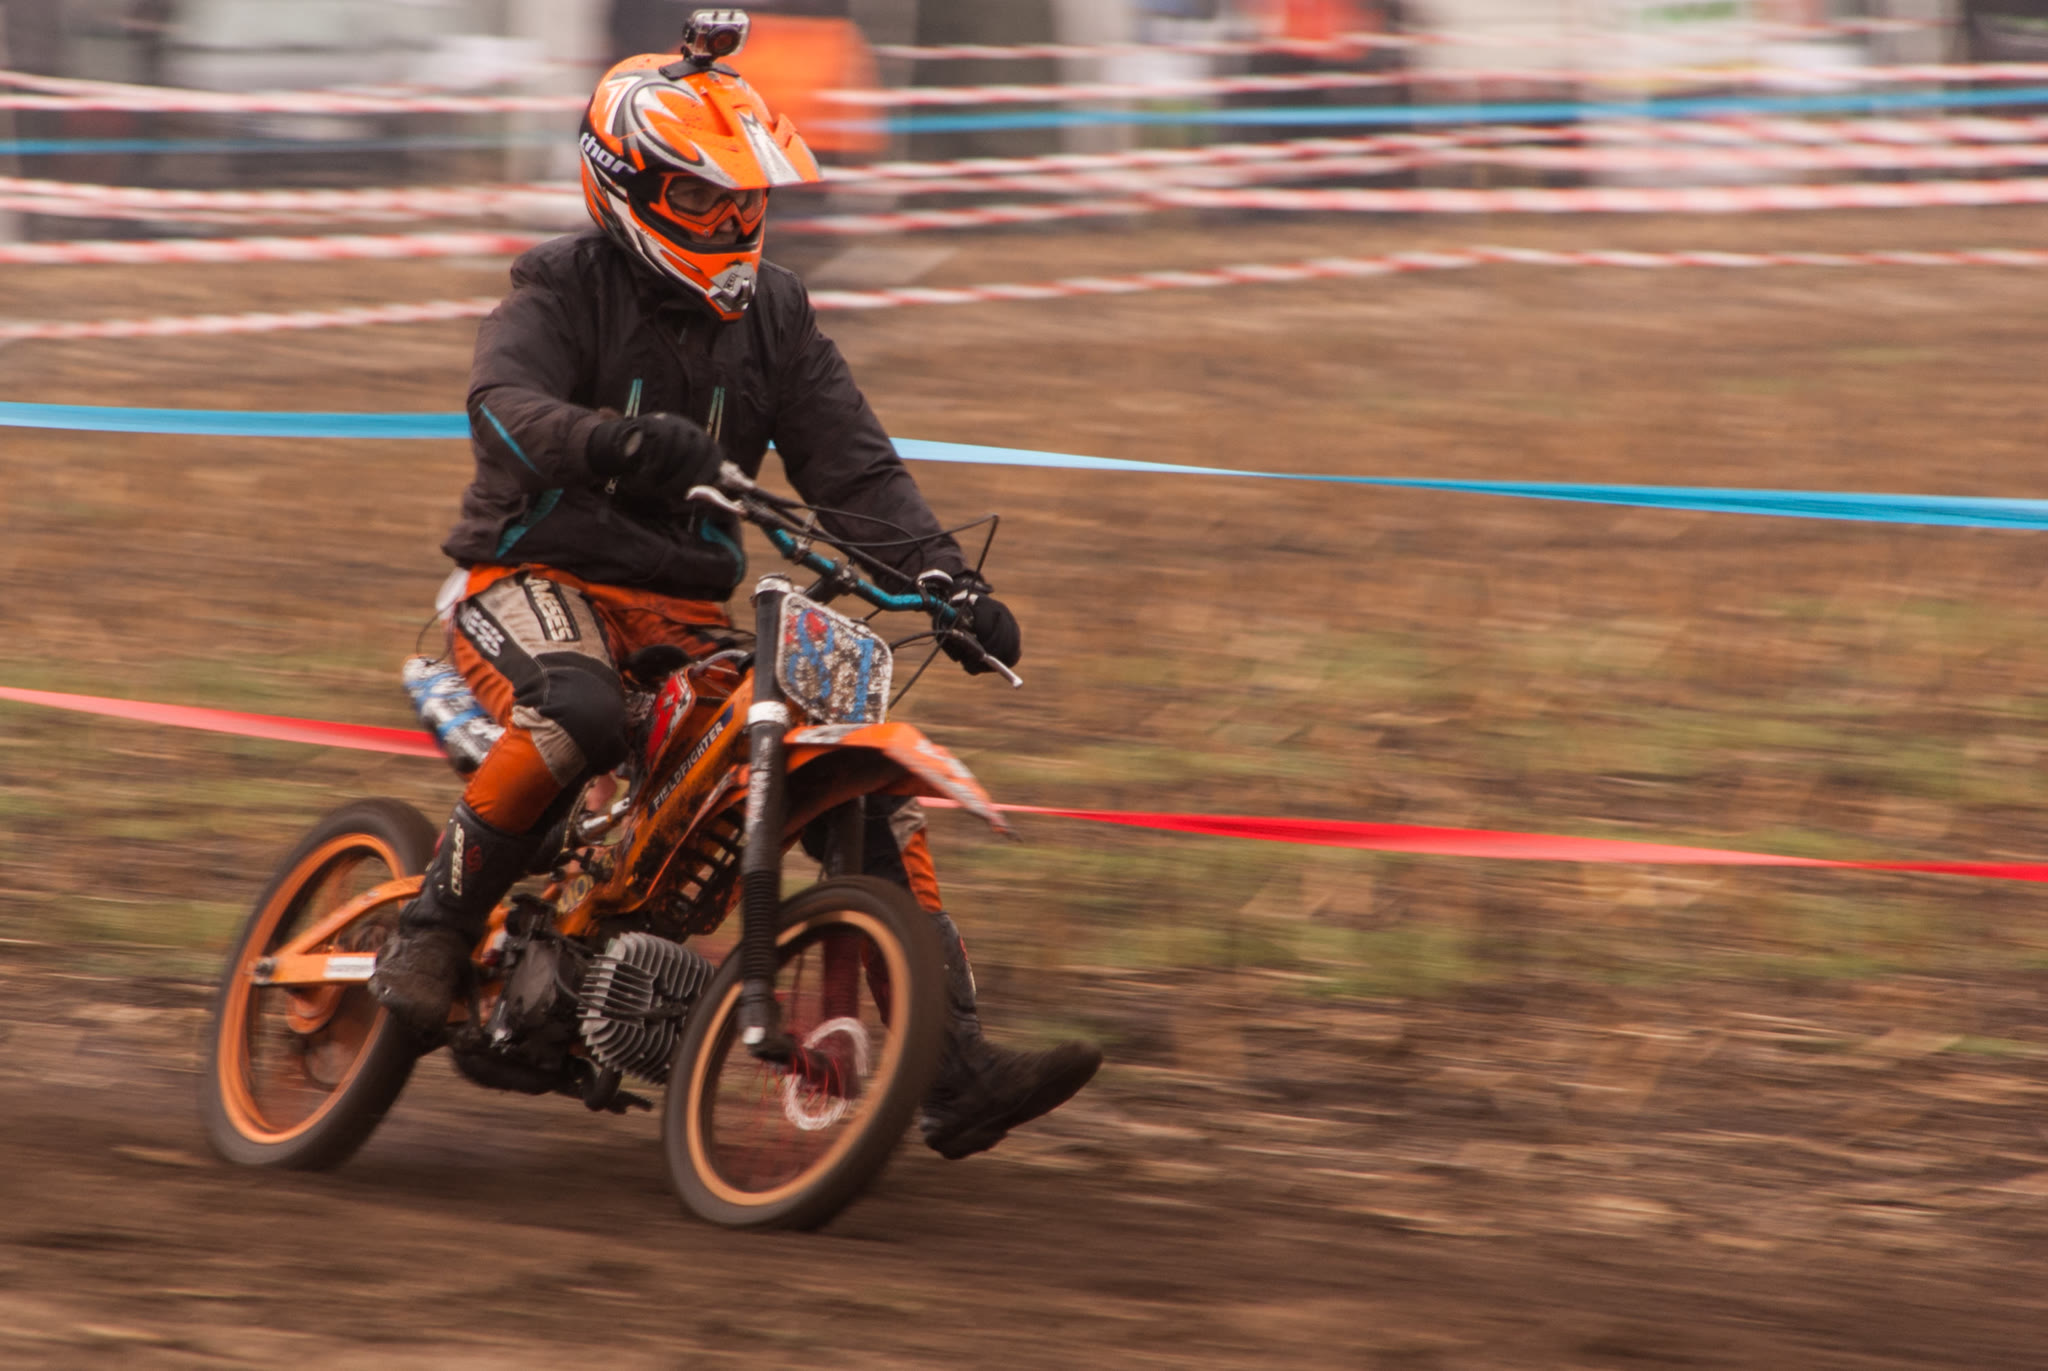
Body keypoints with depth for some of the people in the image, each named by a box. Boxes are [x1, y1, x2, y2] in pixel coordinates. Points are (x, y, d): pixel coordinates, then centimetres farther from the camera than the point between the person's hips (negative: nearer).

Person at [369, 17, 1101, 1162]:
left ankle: (953, 1074, -10)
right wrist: (619, 441, -49)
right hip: (540, 583, -6)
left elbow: (852, 464, 2)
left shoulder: (773, 314, 10)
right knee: (580, 712, -41)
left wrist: (944, 578, -15)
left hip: (689, 614, 6)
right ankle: (438, 927, -22)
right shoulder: (562, 292, -6)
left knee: (877, 775, -8)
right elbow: (506, 408, -27)